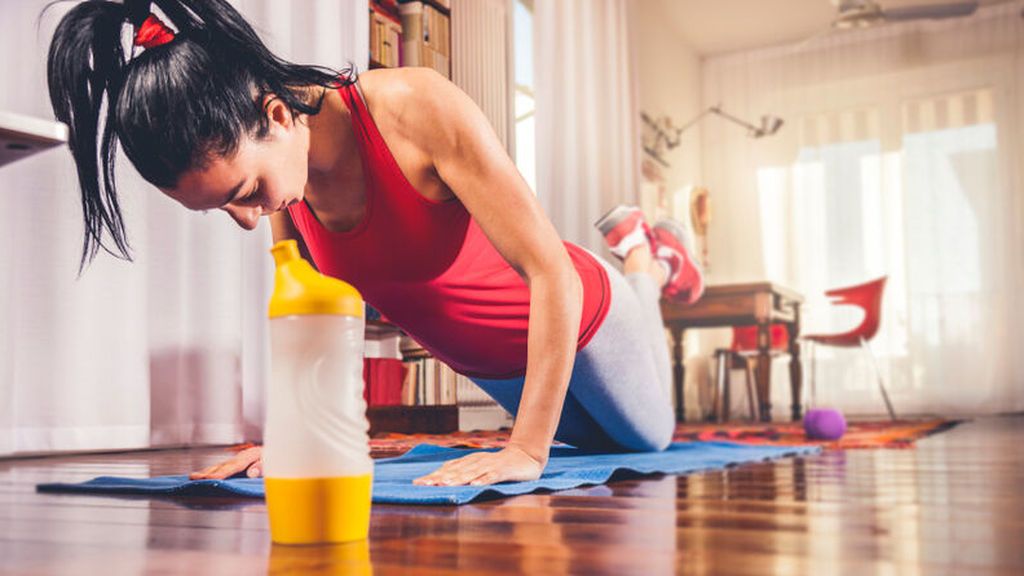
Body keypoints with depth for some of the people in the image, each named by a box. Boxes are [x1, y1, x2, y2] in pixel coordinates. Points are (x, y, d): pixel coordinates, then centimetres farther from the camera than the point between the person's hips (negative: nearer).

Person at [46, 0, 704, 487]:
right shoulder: (271, 164, -21)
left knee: (650, 437, 28)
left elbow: (554, 275, -38)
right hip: (486, 362, 5)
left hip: (574, 315, -5)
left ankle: (647, 260, 43)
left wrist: (528, 450, -37)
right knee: (593, 440, 34)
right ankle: (635, 256, 51)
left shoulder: (416, 107, -40)